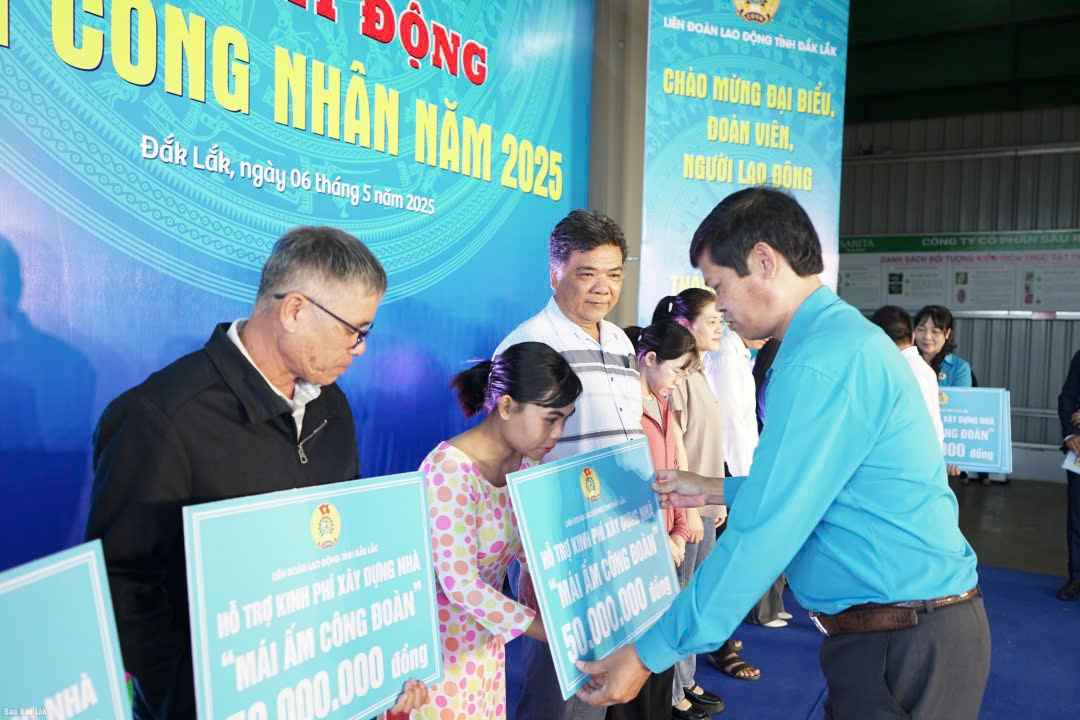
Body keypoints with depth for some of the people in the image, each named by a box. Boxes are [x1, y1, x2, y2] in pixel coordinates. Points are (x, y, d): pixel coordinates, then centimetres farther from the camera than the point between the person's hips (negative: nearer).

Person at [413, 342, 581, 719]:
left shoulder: (525, 461, -3)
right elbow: (459, 584, -28)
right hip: (436, 641, -7)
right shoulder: (450, 469, -28)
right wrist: (554, 633, -24)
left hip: (485, 635, 7)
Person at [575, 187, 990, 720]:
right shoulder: (841, 333, 9)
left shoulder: (821, 361, -24)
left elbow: (763, 534, -26)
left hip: (902, 647, -9)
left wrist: (650, 654, -20)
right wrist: (716, 490, 18)